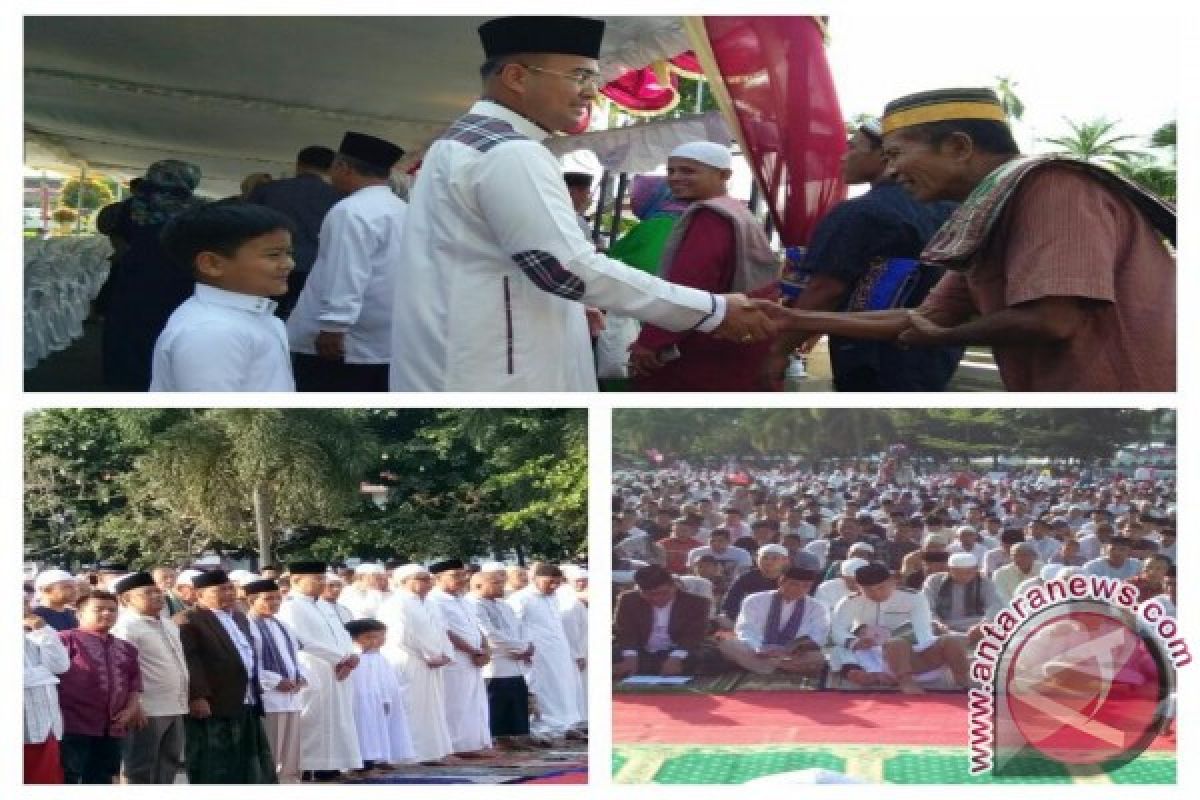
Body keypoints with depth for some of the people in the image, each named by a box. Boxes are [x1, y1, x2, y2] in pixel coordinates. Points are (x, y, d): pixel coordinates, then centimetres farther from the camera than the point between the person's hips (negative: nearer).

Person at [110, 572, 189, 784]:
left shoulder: (169, 625, 15)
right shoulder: (126, 628, -13)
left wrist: (185, 699, 20)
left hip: (175, 708, 9)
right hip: (147, 711, -9)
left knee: (169, 766, 14)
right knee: (139, 770, -3)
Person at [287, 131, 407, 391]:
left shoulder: (352, 211, -11)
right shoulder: (405, 212, 14)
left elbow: (347, 276, -19)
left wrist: (333, 328, -21)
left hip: (343, 345, -8)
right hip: (389, 346, 8)